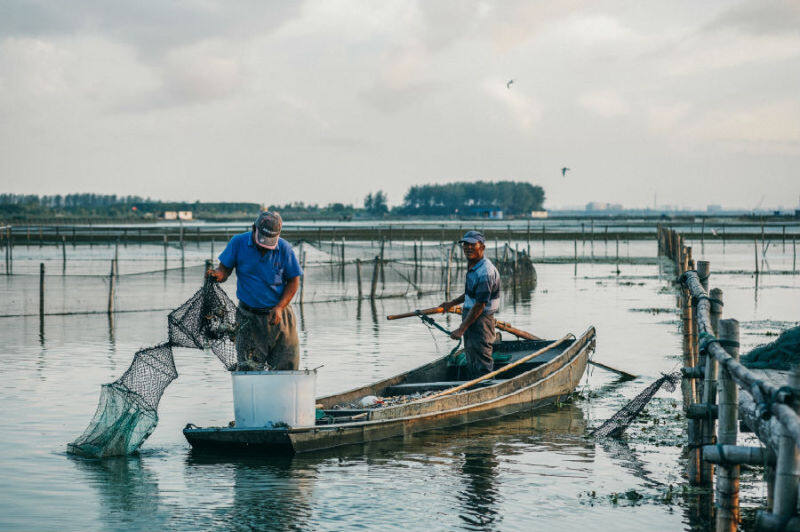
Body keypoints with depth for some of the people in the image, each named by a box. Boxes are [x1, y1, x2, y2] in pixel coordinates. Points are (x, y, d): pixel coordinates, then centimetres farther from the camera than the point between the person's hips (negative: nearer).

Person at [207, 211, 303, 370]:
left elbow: (293, 281, 2)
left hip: (278, 315, 1)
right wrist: (219, 275, -22)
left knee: (288, 365, -4)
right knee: (248, 368, -9)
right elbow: (225, 268, 3)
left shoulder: (284, 248, -3)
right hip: (248, 315, -1)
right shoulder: (238, 243, -3)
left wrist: (279, 308, -9)